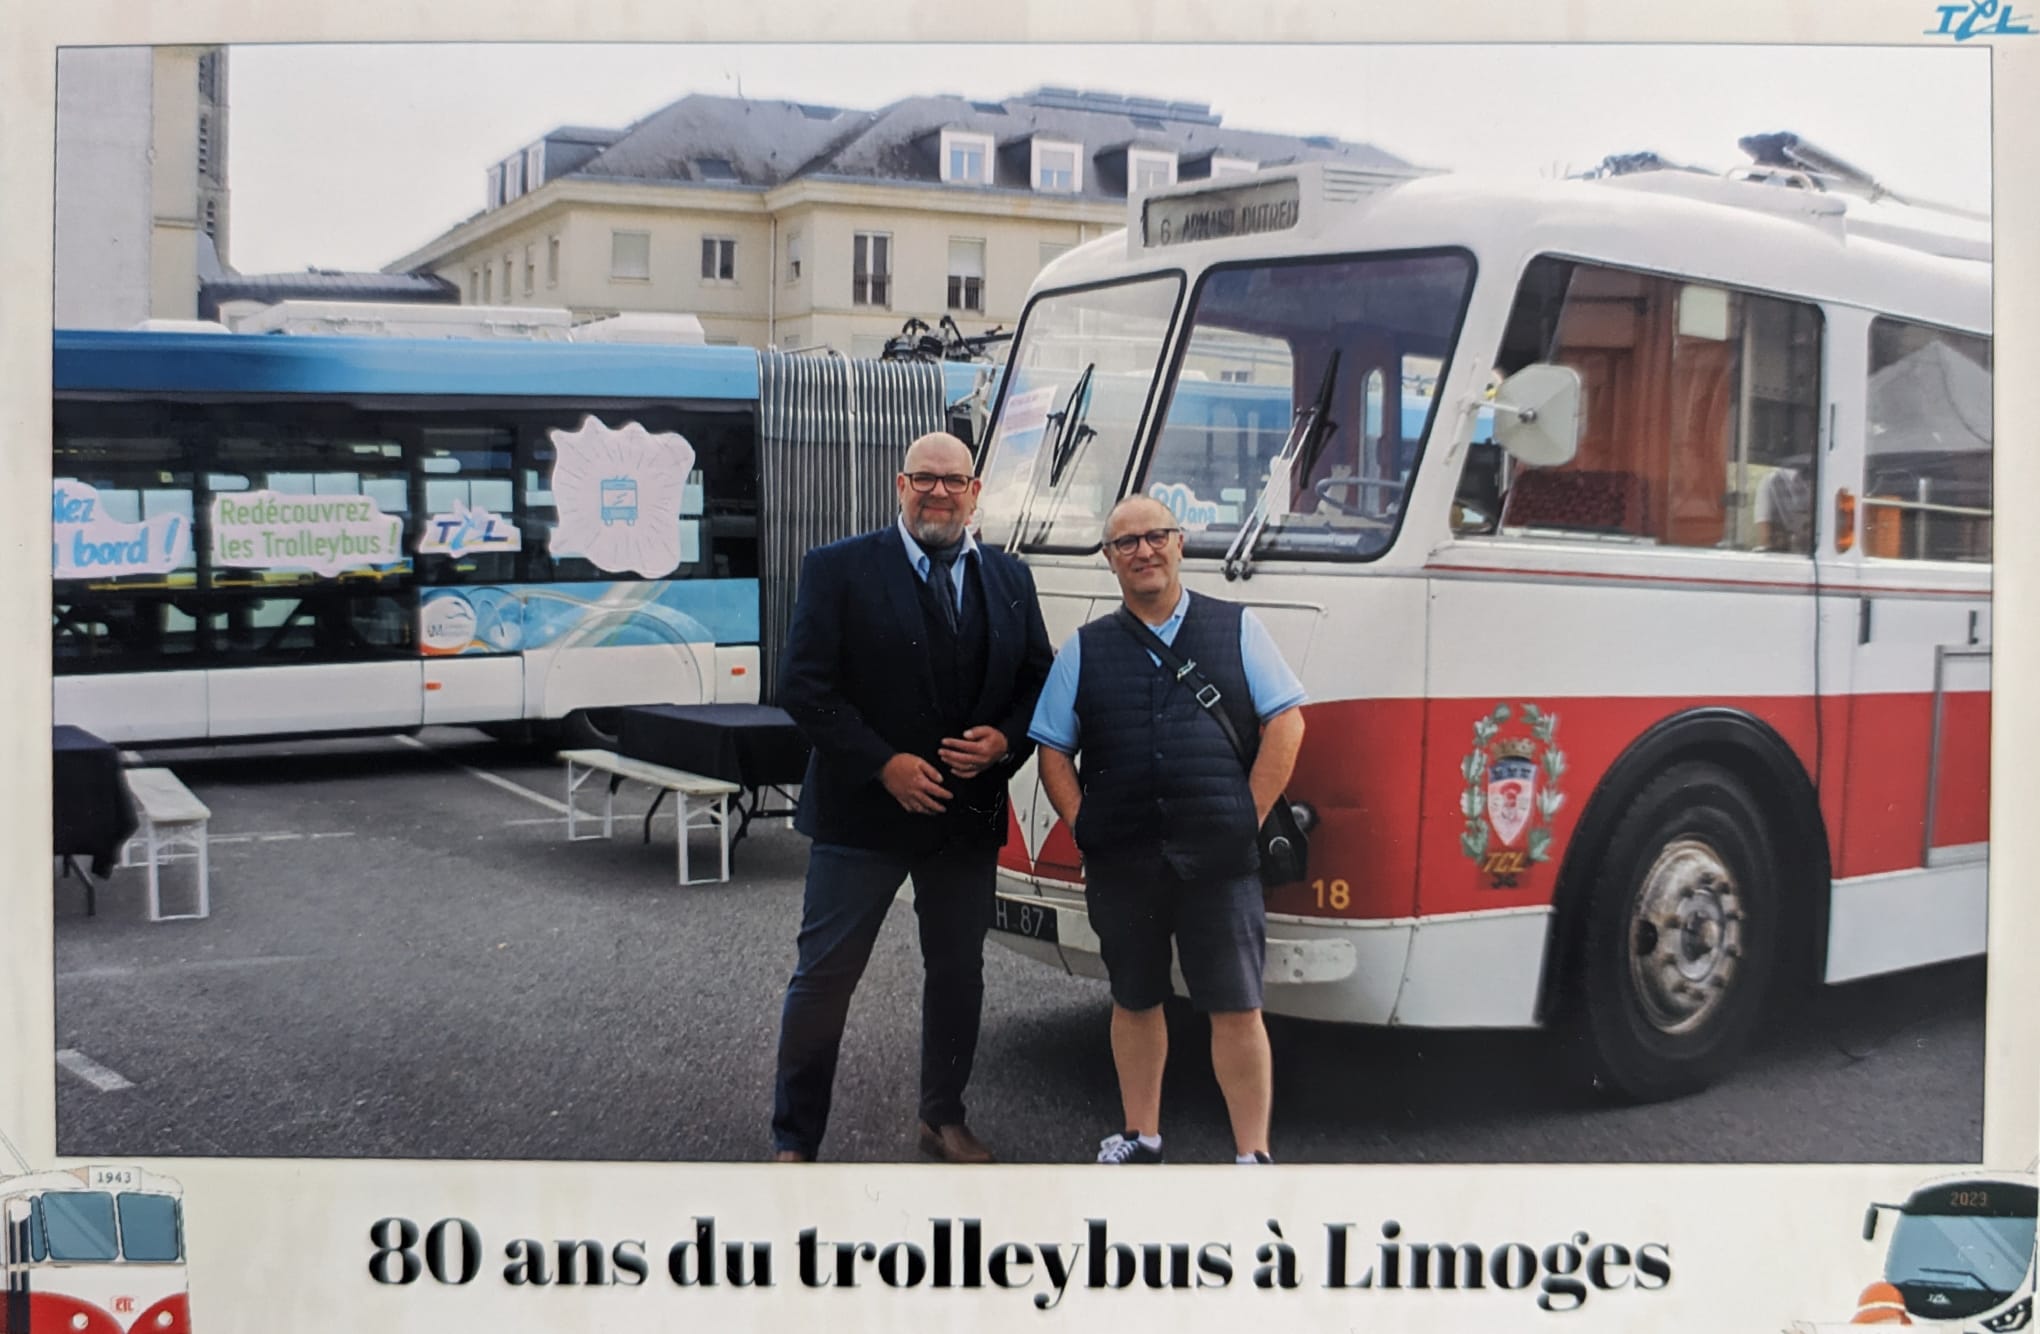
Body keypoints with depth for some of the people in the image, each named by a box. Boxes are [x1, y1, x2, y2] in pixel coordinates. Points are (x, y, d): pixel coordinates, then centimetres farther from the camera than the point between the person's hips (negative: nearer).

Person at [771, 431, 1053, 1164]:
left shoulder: (1009, 578, 8)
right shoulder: (838, 569, -5)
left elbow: (1038, 681, 11)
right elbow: (804, 686, -11)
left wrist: (1005, 741, -9)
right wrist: (884, 764, -18)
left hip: (969, 815, 4)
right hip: (862, 812, -4)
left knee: (958, 972, 16)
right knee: (824, 977, 0)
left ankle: (944, 1119, 34)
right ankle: (794, 1143, 12)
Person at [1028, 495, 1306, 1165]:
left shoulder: (1237, 629, 6)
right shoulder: (1085, 649, 11)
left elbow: (1285, 724, 3)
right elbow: (1053, 750, 11)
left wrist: (1250, 817, -4)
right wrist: (1083, 825, -1)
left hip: (1218, 858, -2)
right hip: (1121, 860, 2)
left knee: (1236, 1008, -1)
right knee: (1134, 1001, 14)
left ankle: (1251, 1153, 9)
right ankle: (1140, 1136, 29)